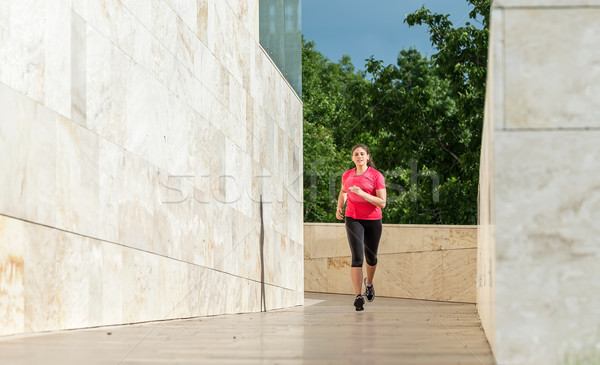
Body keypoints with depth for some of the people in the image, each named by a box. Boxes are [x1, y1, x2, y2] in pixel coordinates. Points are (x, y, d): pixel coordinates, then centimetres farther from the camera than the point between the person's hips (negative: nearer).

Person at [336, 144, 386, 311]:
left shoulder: (376, 175, -5)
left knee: (371, 257, 14)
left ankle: (369, 282, 46)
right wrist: (339, 207, 11)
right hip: (353, 219, 1)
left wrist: (363, 194, -22)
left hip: (373, 220, 0)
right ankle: (358, 296, -19)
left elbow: (382, 203, -11)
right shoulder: (347, 175, 6)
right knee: (357, 257, -15)